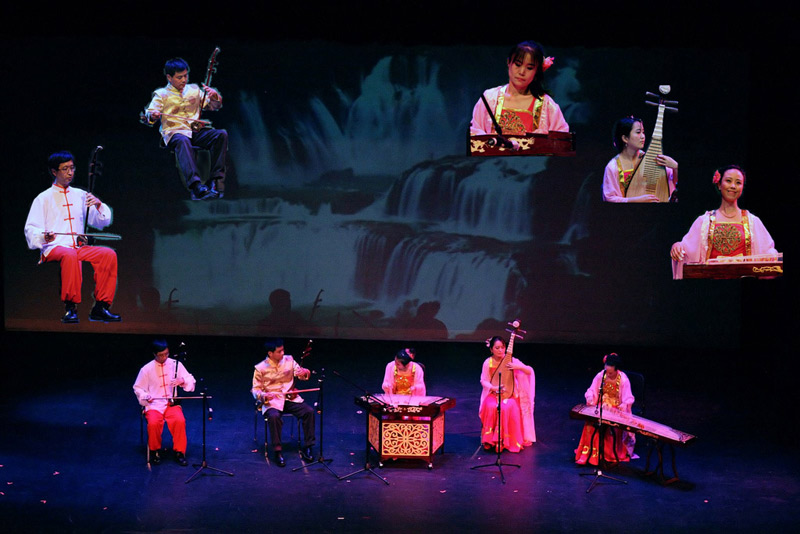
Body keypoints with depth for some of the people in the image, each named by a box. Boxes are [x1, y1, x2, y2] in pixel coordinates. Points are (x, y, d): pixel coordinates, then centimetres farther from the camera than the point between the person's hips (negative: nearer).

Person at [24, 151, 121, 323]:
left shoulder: (80, 195, 20)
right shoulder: (44, 198, 9)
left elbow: (103, 222, 16)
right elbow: (30, 230, 0)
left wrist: (98, 205, -5)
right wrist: (44, 236, -22)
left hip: (80, 247, 4)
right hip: (53, 248, -4)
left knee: (109, 254, -24)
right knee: (70, 255, -39)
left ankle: (100, 307, -23)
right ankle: (70, 308, -35)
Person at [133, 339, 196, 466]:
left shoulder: (175, 364, 3)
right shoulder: (146, 369, 0)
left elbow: (191, 381, 6)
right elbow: (137, 388, 10)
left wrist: (182, 381, -17)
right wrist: (145, 396, -11)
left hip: (172, 403, 1)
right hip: (153, 405, -1)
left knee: (180, 420, -30)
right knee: (153, 423, -32)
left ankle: (179, 452, -11)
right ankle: (155, 451, -5)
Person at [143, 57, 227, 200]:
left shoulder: (194, 90, 21)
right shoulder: (162, 94, 9)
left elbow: (213, 107, 25)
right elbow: (149, 114, 0)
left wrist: (215, 97, 2)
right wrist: (153, 116, -25)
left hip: (196, 131, 4)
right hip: (174, 132, -4)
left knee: (221, 134, -23)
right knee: (182, 141, -41)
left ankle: (216, 180, -27)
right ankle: (196, 186, -56)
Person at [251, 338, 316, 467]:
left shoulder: (289, 360, 4)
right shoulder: (261, 368, -5)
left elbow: (301, 375, 11)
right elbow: (255, 390, 0)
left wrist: (305, 372, -14)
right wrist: (263, 395, -23)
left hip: (290, 398, 3)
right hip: (272, 401, -3)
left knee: (309, 411, -22)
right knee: (274, 416, -36)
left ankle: (307, 447, -8)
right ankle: (278, 451, -22)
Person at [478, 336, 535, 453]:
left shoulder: (511, 360, -6)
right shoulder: (488, 363, -3)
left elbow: (530, 371, -8)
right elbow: (483, 381, 1)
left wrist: (518, 367, -27)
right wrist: (493, 387, -18)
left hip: (510, 394, -1)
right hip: (493, 394, 1)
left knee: (508, 408, -33)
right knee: (491, 407, -32)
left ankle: (508, 441, -17)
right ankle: (490, 440, -16)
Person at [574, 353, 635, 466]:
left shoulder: (623, 379, -13)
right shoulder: (600, 376, -5)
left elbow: (628, 398, -10)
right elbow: (591, 391, 3)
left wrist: (623, 405, -32)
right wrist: (590, 398, -19)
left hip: (617, 410, -2)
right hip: (601, 407, 2)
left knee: (614, 427, -31)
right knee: (591, 424, -25)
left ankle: (611, 455, -12)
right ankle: (589, 453, -15)